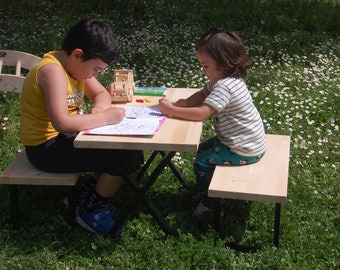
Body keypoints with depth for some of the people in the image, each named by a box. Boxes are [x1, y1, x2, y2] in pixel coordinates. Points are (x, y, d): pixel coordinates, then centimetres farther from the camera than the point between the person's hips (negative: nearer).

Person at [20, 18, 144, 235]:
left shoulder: (75, 65, 3)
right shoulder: (53, 71, -26)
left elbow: (102, 94, 13)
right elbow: (61, 122, -37)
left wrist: (98, 110, -10)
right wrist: (105, 117, -28)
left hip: (65, 136, 10)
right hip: (47, 147, -10)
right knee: (128, 159, -15)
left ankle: (87, 195, 19)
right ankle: (91, 210, 5)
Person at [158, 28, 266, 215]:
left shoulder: (224, 87, -30)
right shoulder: (224, 79, 2)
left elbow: (201, 114, -35)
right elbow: (202, 94, 11)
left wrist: (171, 110, -27)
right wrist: (185, 103, -9)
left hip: (245, 150, -10)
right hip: (241, 139, 11)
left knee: (202, 163, -6)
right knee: (202, 150, 22)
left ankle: (207, 203, 13)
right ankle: (208, 191, 37)